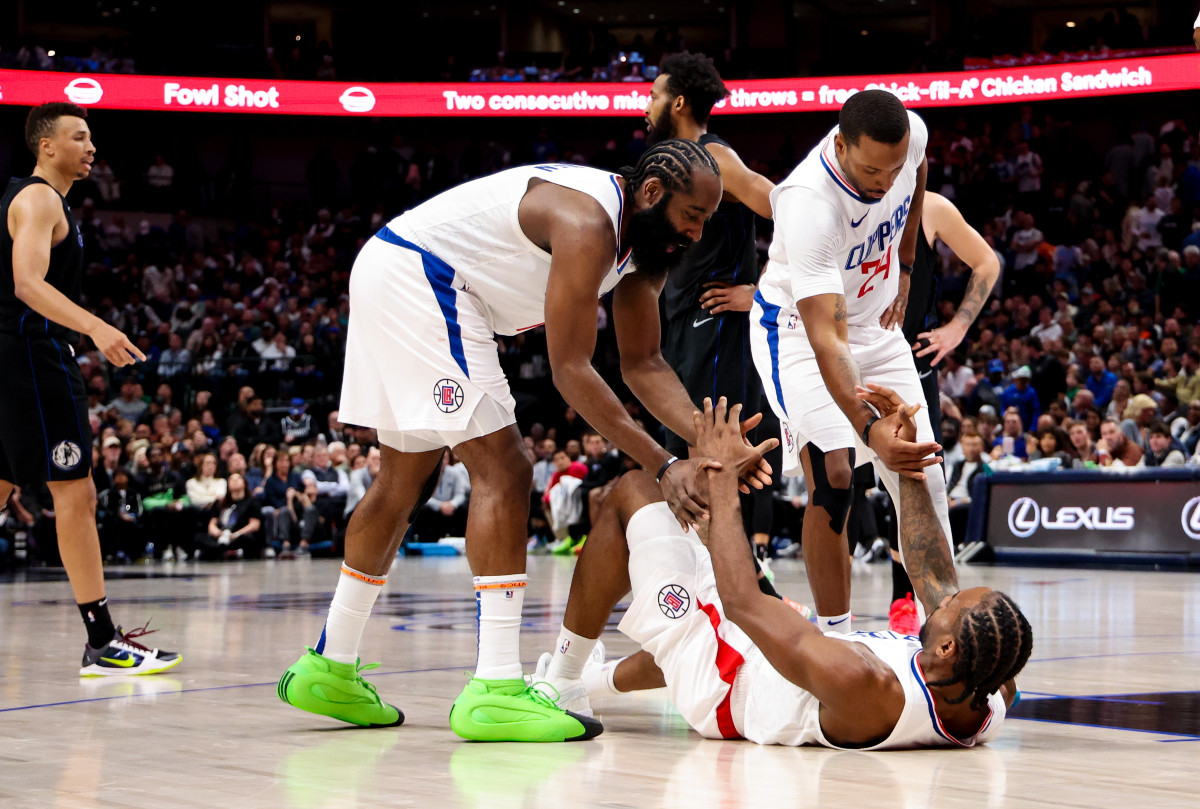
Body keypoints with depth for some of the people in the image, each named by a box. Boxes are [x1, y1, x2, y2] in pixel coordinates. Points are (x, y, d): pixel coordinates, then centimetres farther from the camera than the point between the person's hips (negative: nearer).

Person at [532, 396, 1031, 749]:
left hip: (715, 684, -7)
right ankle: (603, 681, 57)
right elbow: (934, 576, -9)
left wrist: (722, 478, -25)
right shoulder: (993, 699, -26)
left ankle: (559, 684, 20)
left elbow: (741, 601, -35)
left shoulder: (860, 686, -47)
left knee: (634, 491, 3)